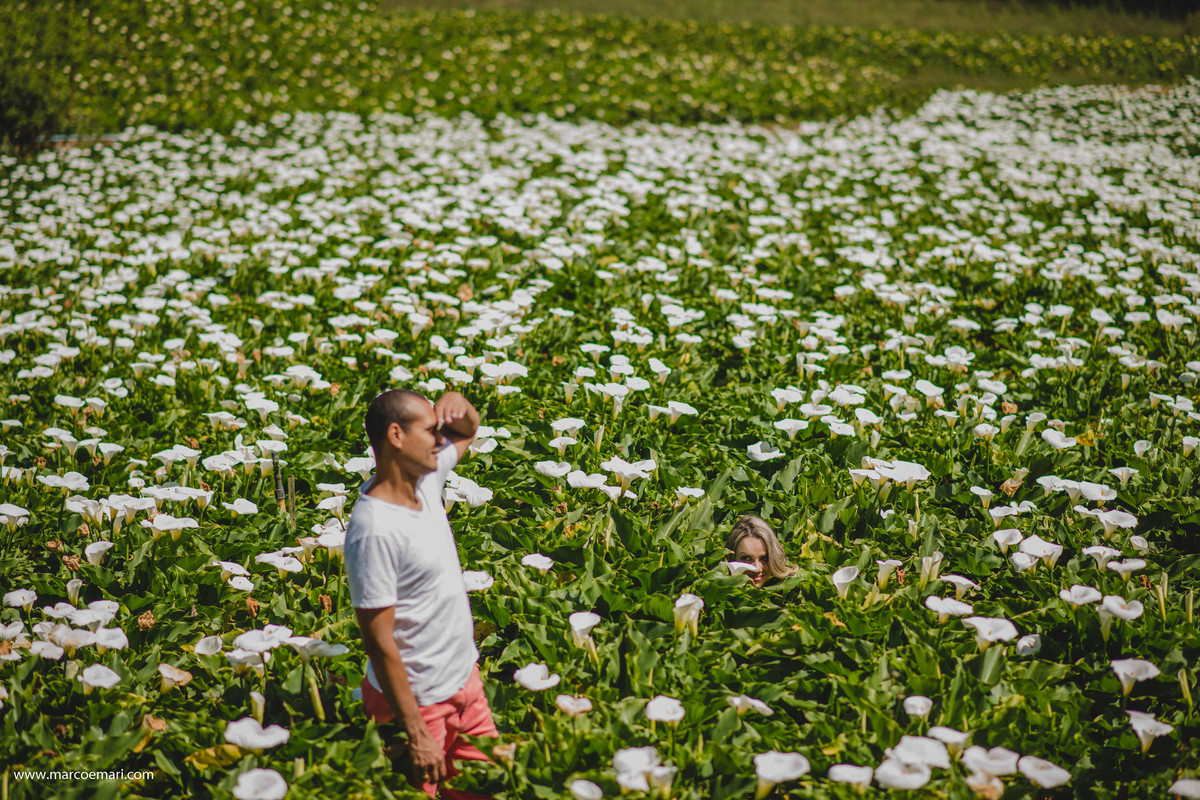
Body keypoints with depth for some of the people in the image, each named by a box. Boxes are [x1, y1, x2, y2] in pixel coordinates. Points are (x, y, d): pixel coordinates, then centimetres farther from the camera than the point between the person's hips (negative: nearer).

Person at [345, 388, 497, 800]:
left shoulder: (425, 479, -2)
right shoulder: (374, 531, -27)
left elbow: (467, 431, 19)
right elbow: (379, 643, -24)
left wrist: (457, 403, -5)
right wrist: (417, 735, -21)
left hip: (465, 680, 8)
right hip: (418, 701, -8)